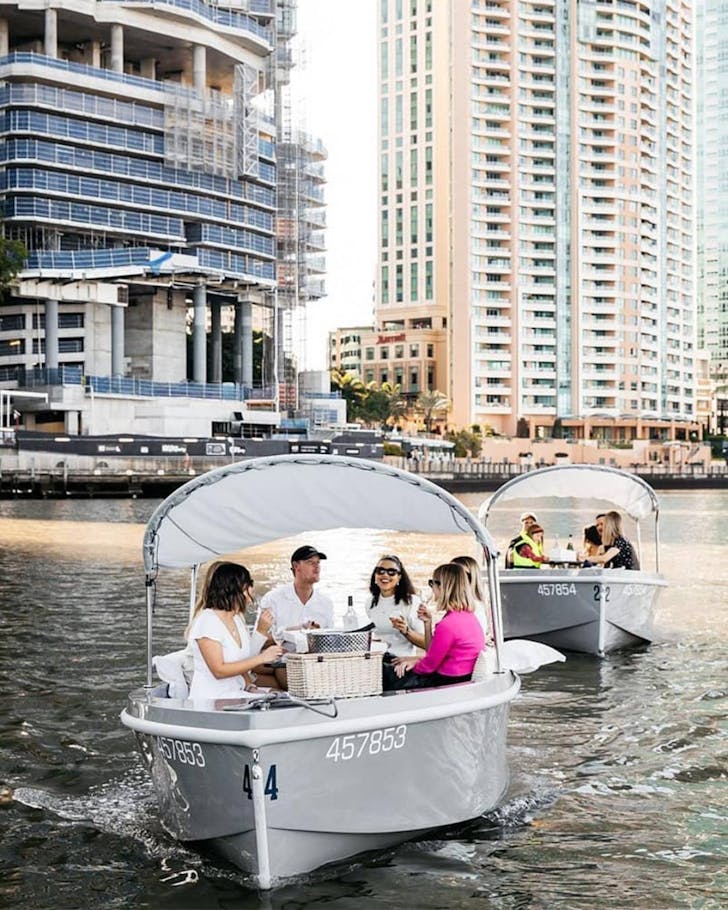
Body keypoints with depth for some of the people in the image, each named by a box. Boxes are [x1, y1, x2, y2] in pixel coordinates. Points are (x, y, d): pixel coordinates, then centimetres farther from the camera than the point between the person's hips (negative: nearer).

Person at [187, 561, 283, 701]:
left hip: (235, 698, 8)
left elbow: (244, 660, 13)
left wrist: (261, 631, 4)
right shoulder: (207, 620, -12)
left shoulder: (237, 619, 14)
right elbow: (219, 670, -19)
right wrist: (261, 658, -20)